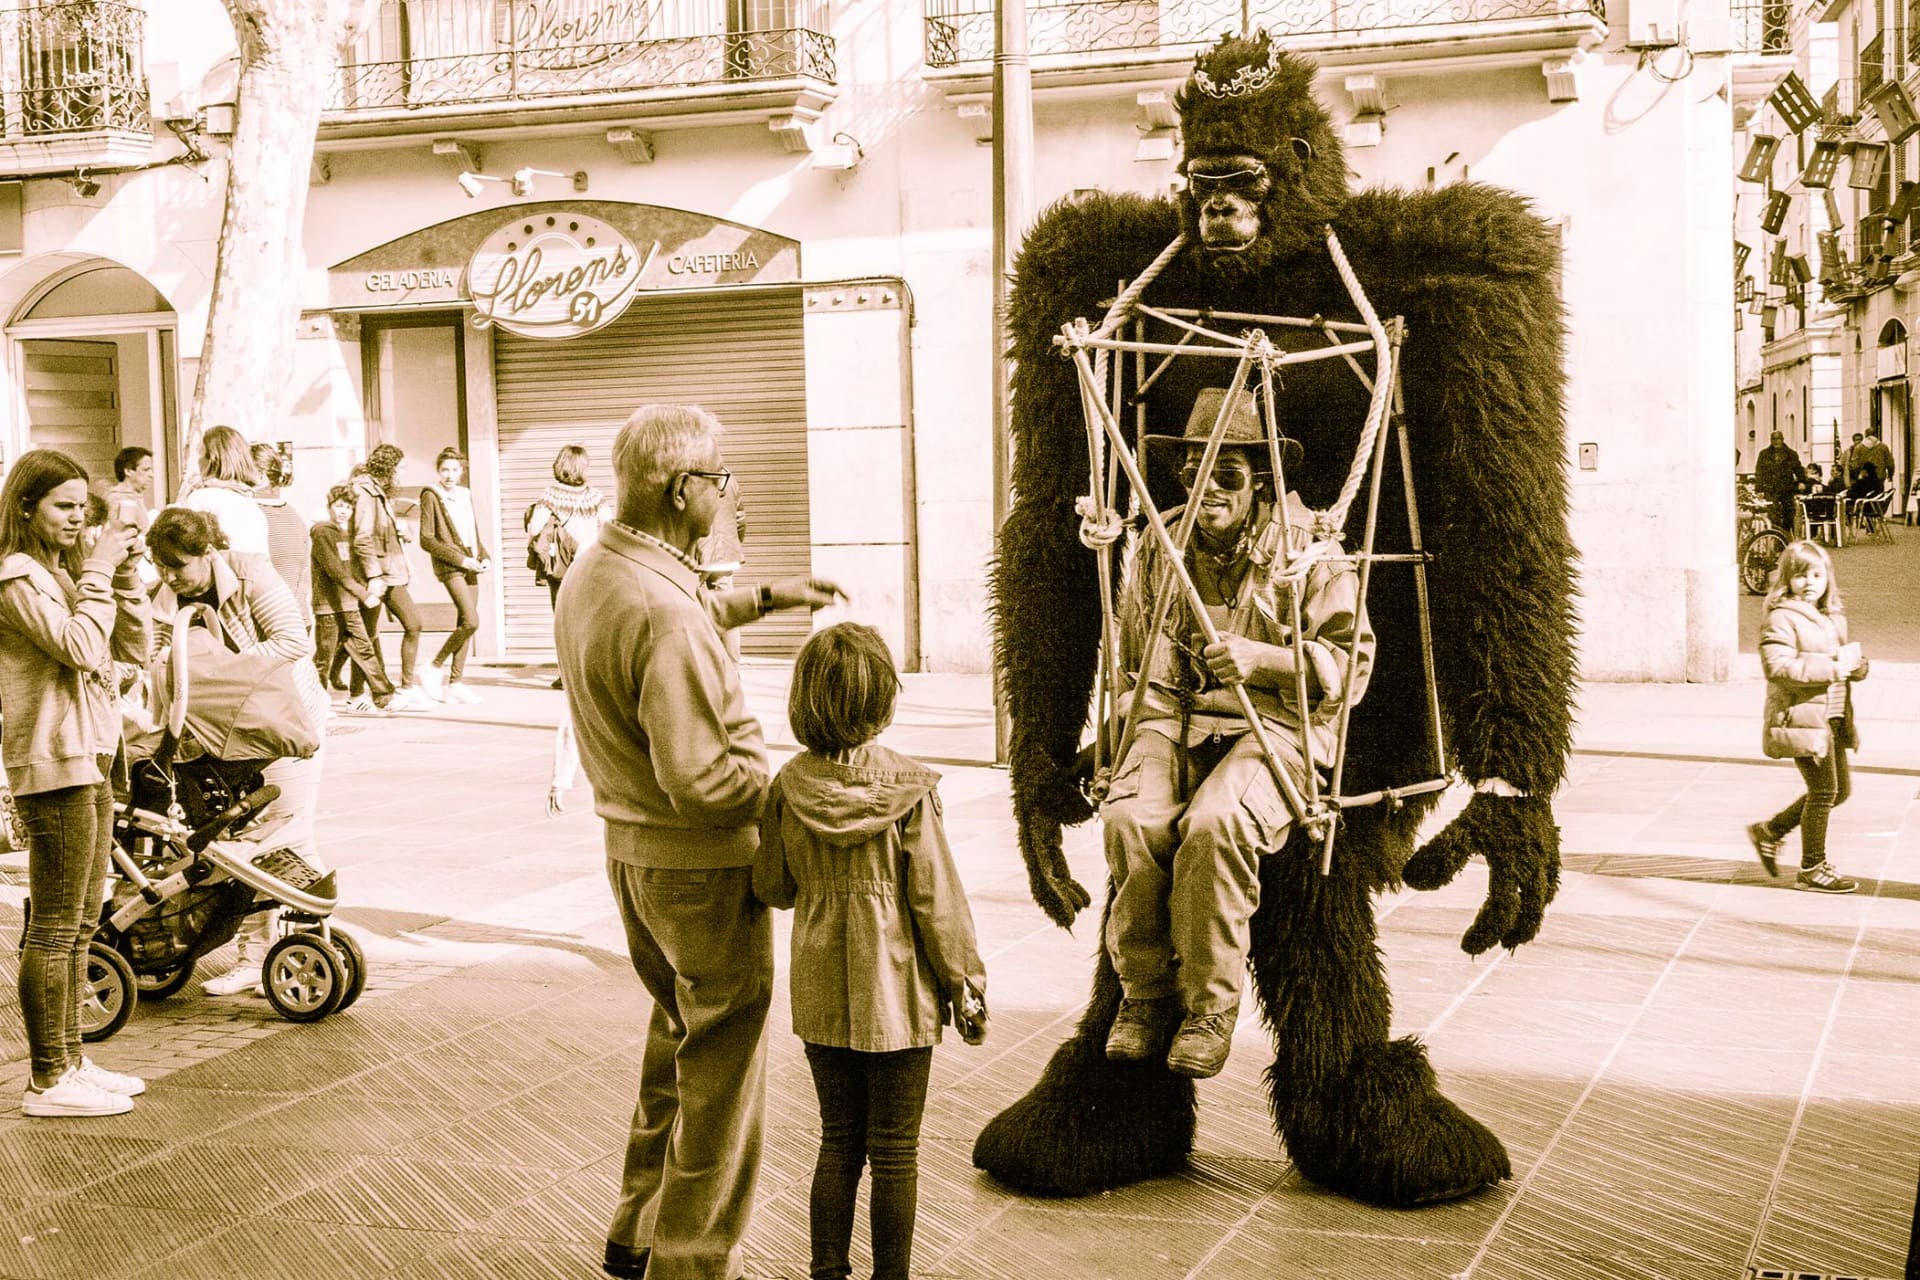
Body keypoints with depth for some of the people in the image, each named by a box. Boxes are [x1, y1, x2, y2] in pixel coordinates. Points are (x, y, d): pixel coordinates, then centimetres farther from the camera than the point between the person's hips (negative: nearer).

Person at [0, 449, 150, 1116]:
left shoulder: (61, 573, 18)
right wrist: (98, 573, -15)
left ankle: (69, 1061, 22)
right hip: (55, 763, -10)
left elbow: (135, 646, 12)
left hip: (91, 760, 10)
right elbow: (79, 646, -23)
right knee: (54, 929, -5)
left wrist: (124, 573, 1)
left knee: (78, 927, 14)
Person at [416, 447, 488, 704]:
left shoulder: (465, 495, 16)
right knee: (471, 622, -18)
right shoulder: (431, 496, -4)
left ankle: (455, 682, 11)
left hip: (470, 565, 7)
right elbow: (426, 539, -9)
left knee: (464, 624, 5)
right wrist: (460, 559, -15)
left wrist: (484, 556, 4)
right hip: (448, 566, -7)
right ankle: (436, 666, -2)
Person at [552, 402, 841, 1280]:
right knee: (720, 1066, 6)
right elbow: (699, 779, -28)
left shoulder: (589, 573, 3)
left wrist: (763, 597, 21)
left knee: (676, 1034, 25)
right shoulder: (663, 611, -27)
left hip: (629, 845, 10)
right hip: (701, 860, -10)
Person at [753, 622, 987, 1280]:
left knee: (839, 1140, 17)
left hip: (820, 990, 3)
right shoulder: (908, 787, -16)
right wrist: (965, 985, -1)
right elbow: (936, 898, -12)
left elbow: (771, 888, 2)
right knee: (894, 1152, 9)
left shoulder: (789, 785, -7)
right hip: (896, 989, -3)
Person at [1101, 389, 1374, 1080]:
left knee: (1214, 823, -35)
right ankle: (1145, 995, -11)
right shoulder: (1158, 548, 13)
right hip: (1178, 718, 4)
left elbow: (1350, 662, -3)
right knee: (1131, 817, -29)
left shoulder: (1308, 545, 0)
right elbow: (1137, 666, 25)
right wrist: (1130, 742, 13)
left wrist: (1261, 658, -17)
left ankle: (1211, 1005, -16)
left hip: (1277, 720, -3)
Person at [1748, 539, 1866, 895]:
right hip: (1802, 717, -9)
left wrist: (1855, 661, -3)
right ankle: (1812, 869, 9)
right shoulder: (1781, 618, -11)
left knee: (1840, 790, 14)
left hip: (1832, 719, 9)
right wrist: (1832, 667, -24)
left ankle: (1770, 831, 28)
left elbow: (1848, 663, 23)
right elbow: (1778, 666, -22)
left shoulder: (1833, 618, 16)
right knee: (1824, 789, -5)